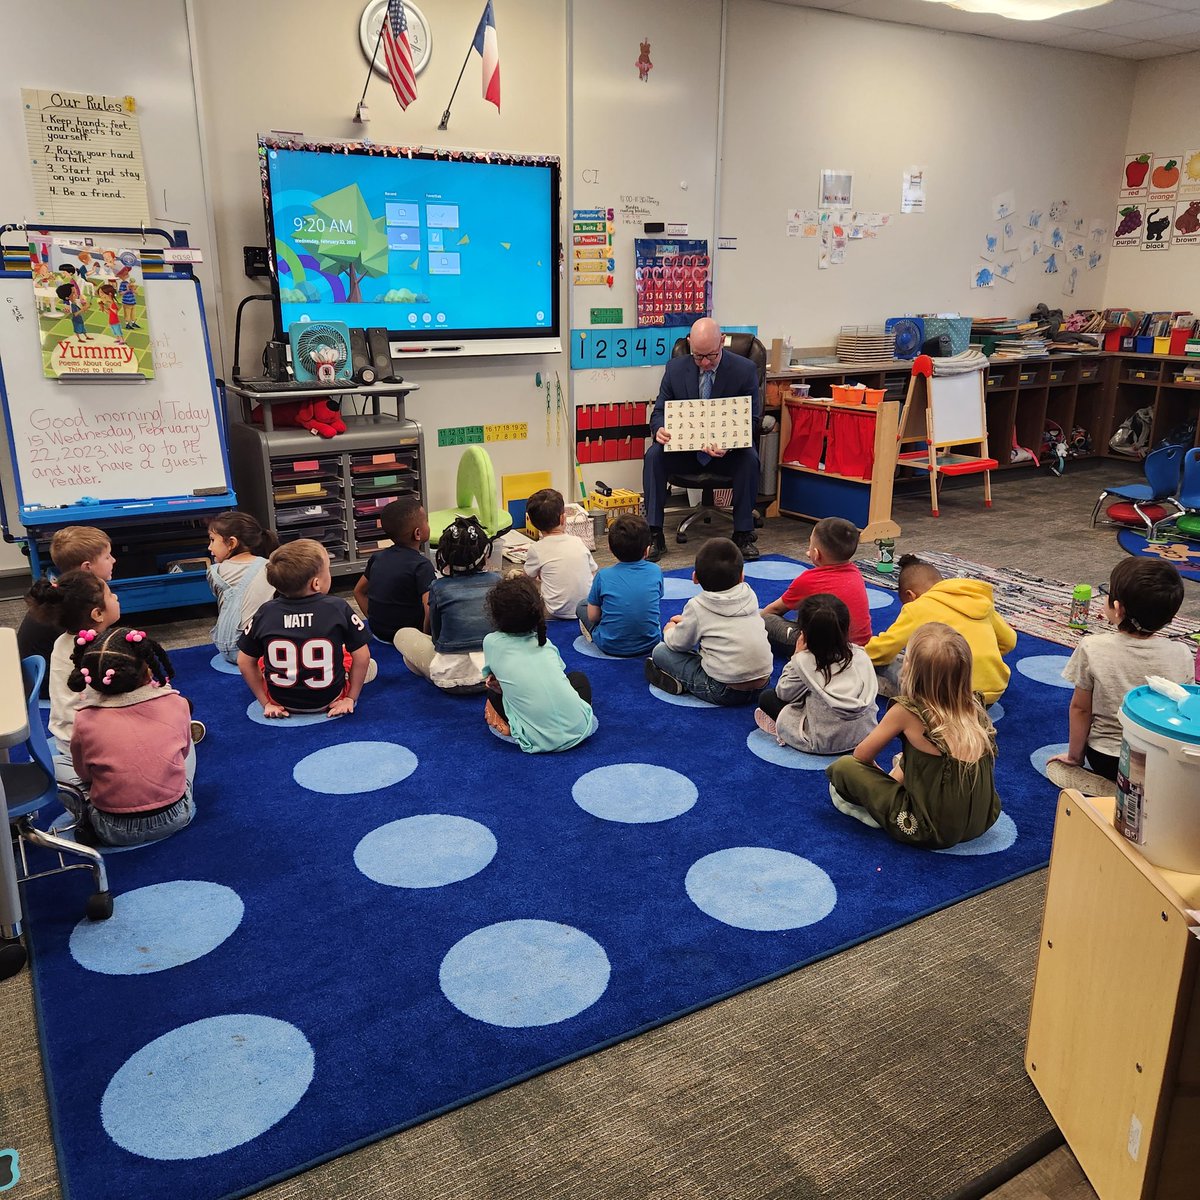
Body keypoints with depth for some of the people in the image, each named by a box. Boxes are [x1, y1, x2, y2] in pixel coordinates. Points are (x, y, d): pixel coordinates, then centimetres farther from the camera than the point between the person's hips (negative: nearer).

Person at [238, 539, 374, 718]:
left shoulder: (265, 613, -16)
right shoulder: (338, 608, -22)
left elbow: (244, 662, -8)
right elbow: (361, 656, -16)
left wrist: (266, 702, 2)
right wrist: (351, 698, -3)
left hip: (281, 701, -2)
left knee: (262, 660, 28)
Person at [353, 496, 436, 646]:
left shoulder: (377, 557, 4)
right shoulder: (422, 565, -19)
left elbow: (359, 591, 15)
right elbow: (430, 609, -29)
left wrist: (374, 620, 16)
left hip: (378, 632, 7)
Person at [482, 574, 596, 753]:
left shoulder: (491, 642, 3)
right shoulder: (545, 643, 12)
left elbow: (489, 678, 18)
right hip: (577, 731, 2)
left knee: (494, 692, 26)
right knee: (578, 677, 35)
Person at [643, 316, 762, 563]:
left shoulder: (745, 370, -7)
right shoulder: (675, 369, -1)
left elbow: (752, 419, -8)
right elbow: (659, 410, 3)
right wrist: (659, 430, -24)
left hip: (728, 451, -1)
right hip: (684, 450, 2)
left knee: (749, 458, -33)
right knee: (653, 455, -26)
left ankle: (743, 534, -19)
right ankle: (655, 535, -21)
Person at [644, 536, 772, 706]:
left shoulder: (697, 606, -9)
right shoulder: (750, 595, 6)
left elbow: (678, 644, 2)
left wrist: (669, 630, 25)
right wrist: (687, 619, 28)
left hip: (726, 691, -6)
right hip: (762, 684, 6)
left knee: (660, 651, 4)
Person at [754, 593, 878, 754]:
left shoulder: (804, 661, -16)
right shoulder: (861, 655, -6)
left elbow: (784, 693, -1)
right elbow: (873, 690, 8)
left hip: (825, 743, -5)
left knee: (767, 697, 10)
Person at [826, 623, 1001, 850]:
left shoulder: (906, 710, -15)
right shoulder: (974, 705, -3)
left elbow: (862, 755, -1)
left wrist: (882, 775, 22)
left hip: (933, 832, -6)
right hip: (983, 822, 6)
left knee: (843, 767, -1)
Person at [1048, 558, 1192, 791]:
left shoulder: (1092, 649, -20)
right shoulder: (1182, 655, -15)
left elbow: (1080, 709, -9)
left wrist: (1074, 756, 7)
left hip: (1104, 758, -1)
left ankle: (1109, 787, 8)